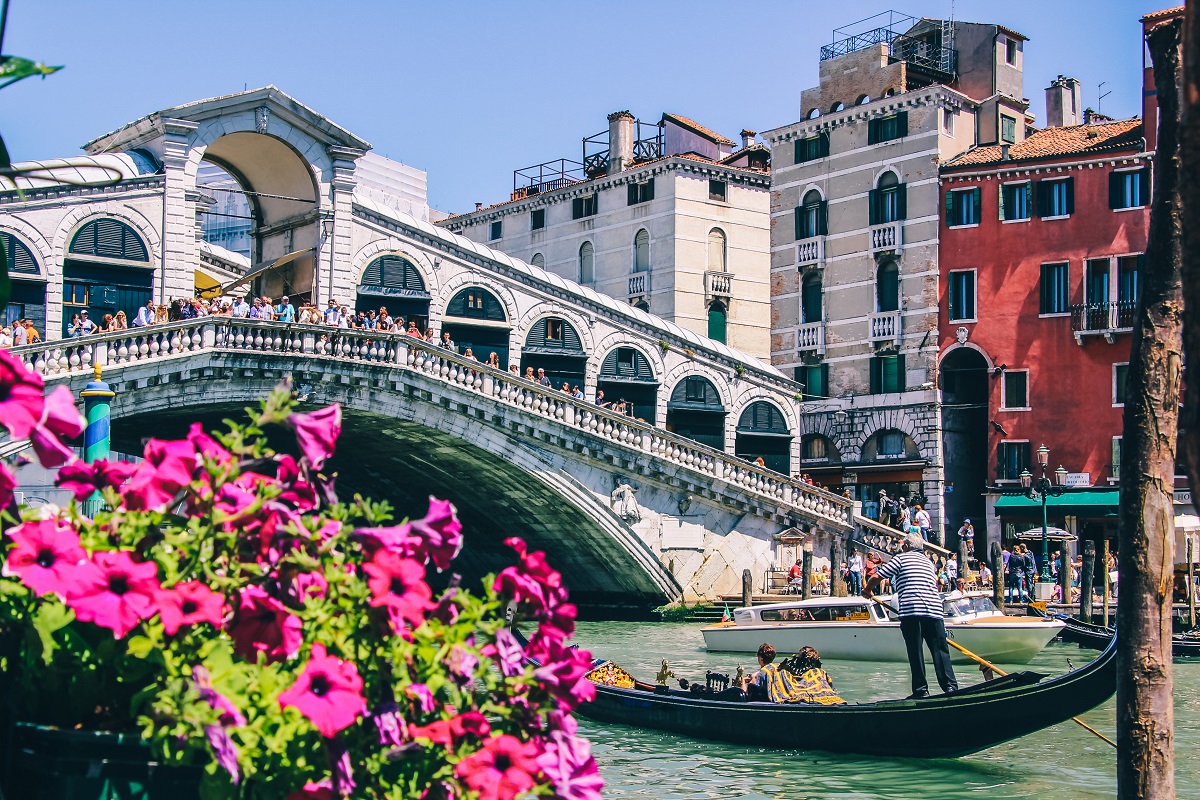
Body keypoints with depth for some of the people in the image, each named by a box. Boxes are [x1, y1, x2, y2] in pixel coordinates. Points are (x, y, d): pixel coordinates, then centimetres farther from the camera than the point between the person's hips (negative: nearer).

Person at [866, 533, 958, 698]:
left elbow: (878, 576, 3)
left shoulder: (901, 558, 5)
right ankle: (950, 686, 1)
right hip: (935, 611, 5)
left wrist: (868, 590, 22)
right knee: (940, 651, 6)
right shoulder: (928, 562, 23)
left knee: (915, 653, -1)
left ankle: (921, 690, -2)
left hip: (911, 611, -5)